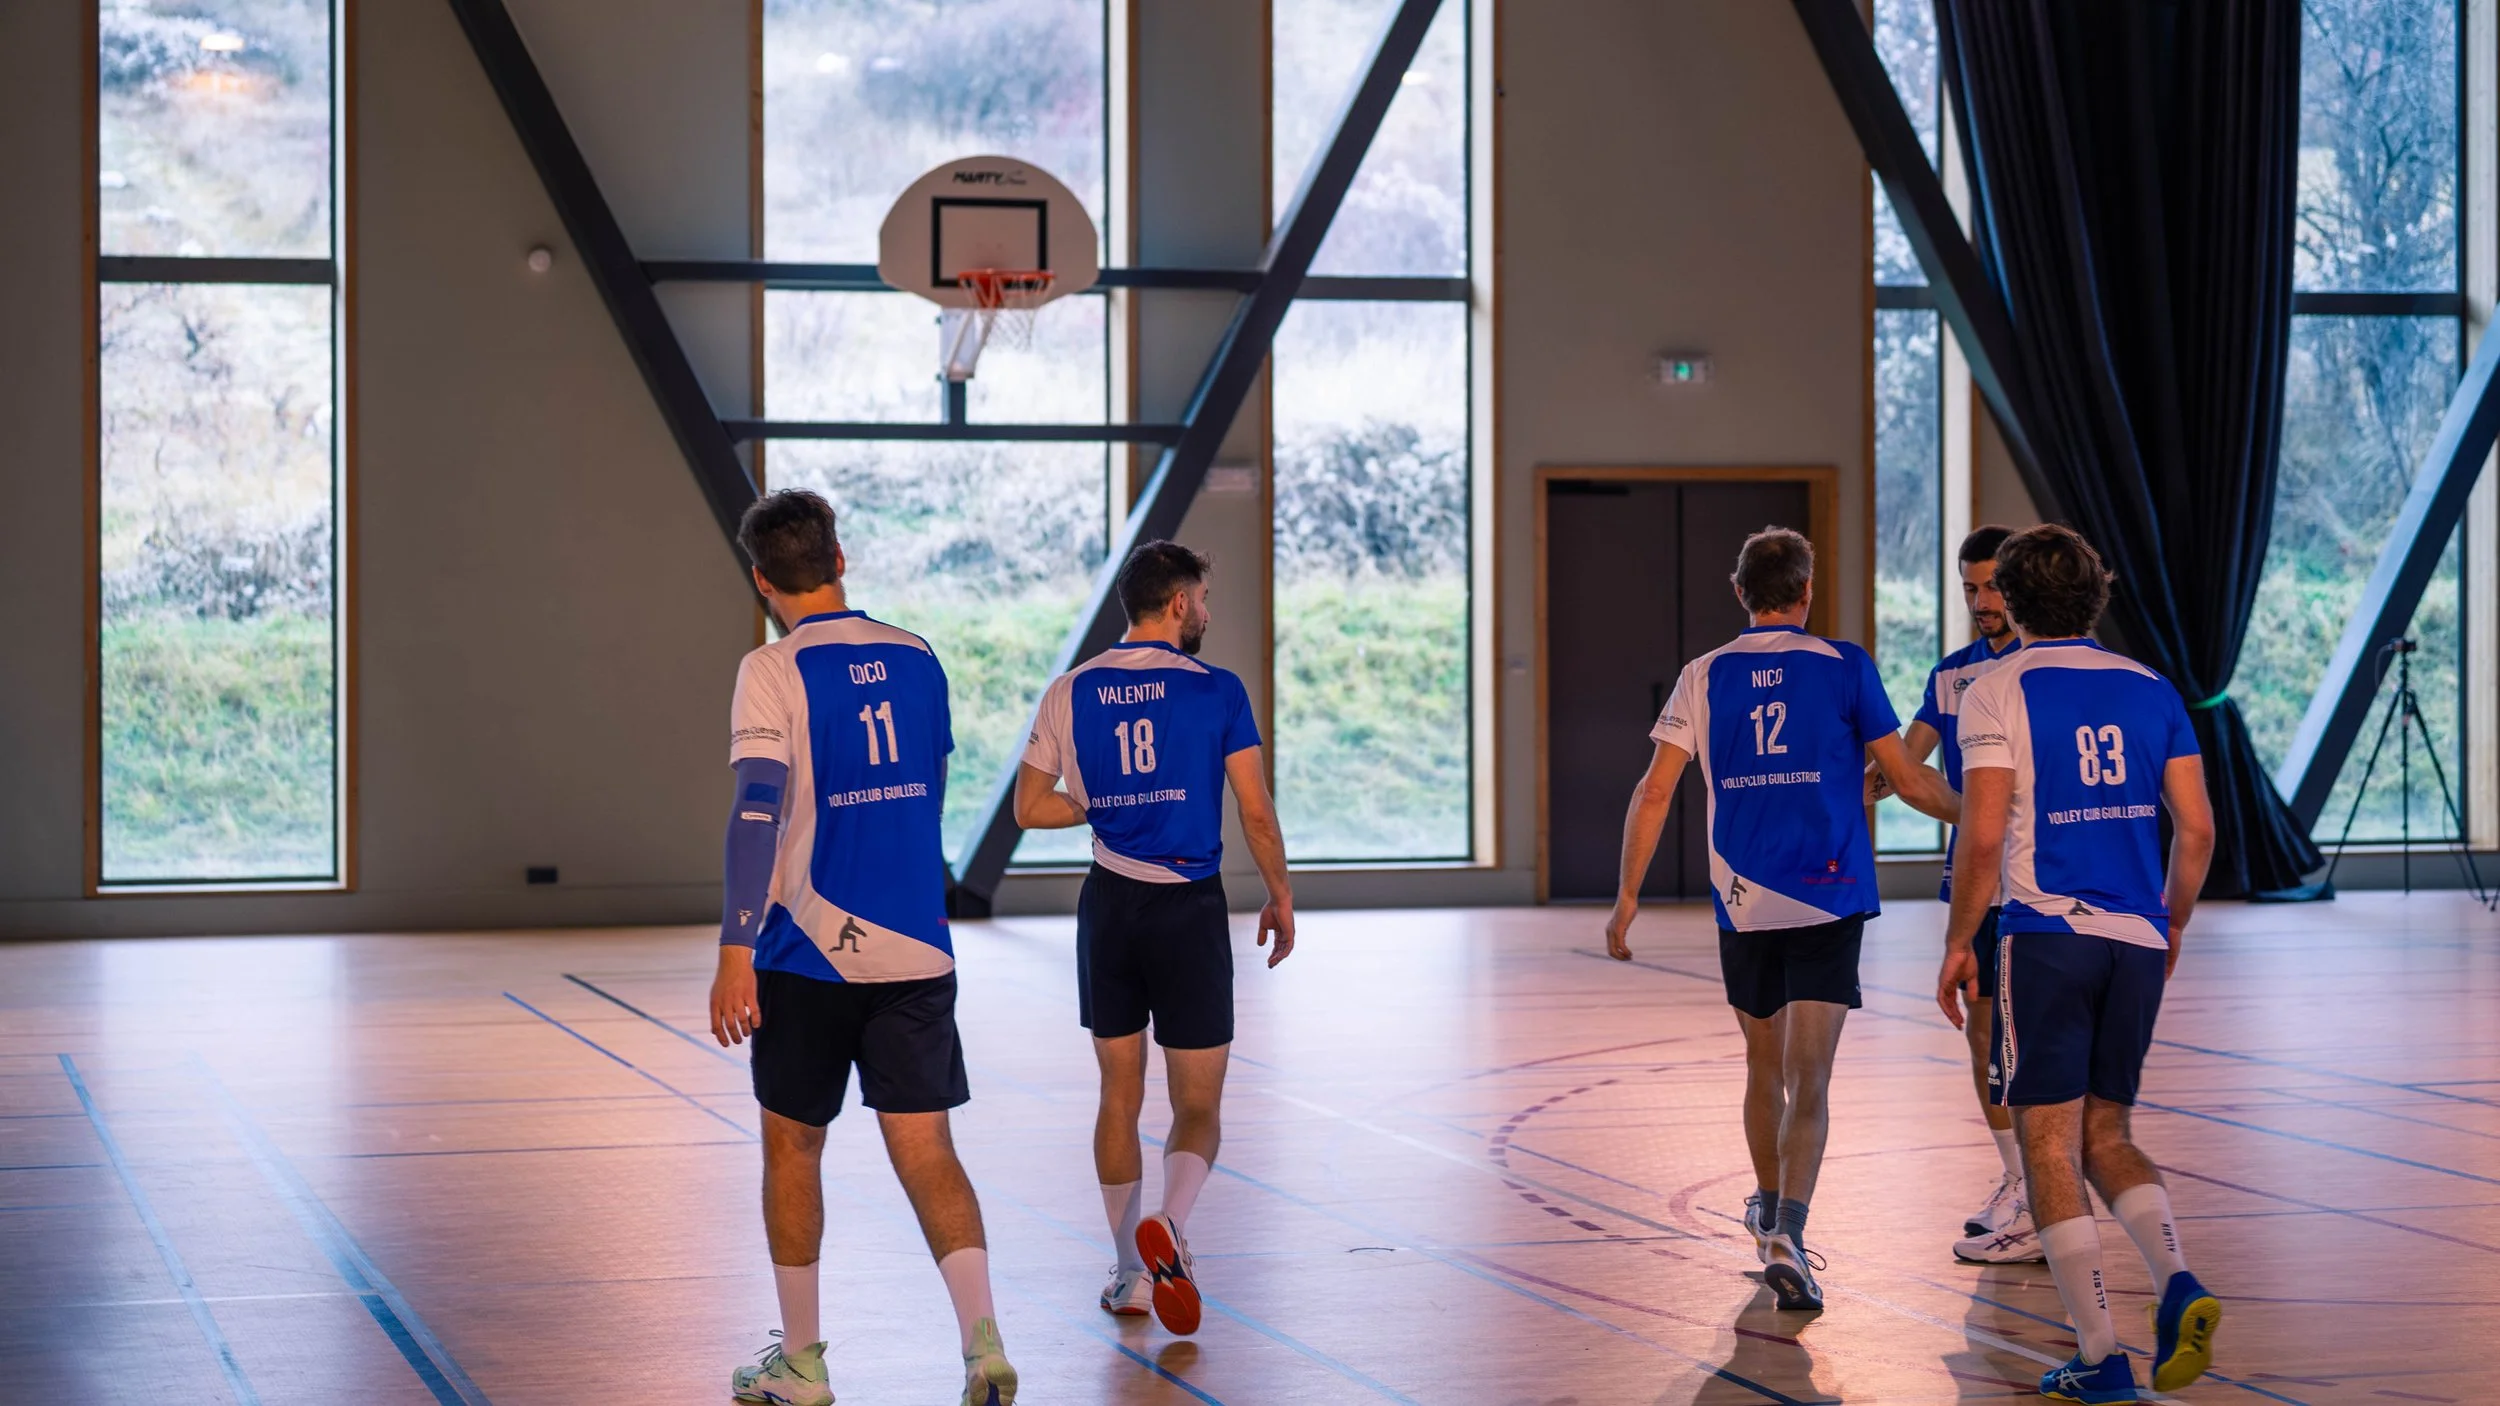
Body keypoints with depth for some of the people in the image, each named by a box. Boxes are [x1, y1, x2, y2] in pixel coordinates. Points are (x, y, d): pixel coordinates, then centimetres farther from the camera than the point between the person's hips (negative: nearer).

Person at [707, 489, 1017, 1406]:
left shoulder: (775, 672, -9)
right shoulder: (917, 660, 8)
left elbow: (758, 810, -19)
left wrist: (735, 953, -20)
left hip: (811, 952, -4)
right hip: (916, 949, 4)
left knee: (792, 1147, 12)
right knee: (925, 1150, 4)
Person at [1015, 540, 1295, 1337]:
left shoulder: (1071, 692, 2)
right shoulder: (1216, 690, -6)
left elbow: (1031, 807, 3)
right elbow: (1256, 815, -6)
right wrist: (1280, 896, 7)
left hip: (1110, 905, 3)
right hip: (1190, 910, -3)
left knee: (1120, 1096, 15)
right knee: (1198, 1105, 5)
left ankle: (1131, 1271, 17)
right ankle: (1169, 1222, -22)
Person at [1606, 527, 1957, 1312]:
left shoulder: (1705, 676, 6)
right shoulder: (1843, 667, 0)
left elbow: (1654, 791, 0)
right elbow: (1909, 782, 2)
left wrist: (1628, 895, 5)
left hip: (1742, 902, 3)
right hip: (1827, 899, -3)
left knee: (1764, 1068, 21)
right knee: (1809, 1083, -6)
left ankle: (1770, 1211, 39)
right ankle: (1786, 1235, -23)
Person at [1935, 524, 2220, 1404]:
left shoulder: (1998, 693, -4)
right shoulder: (2149, 689, 10)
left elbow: (1982, 836, -11)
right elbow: (2197, 828, 7)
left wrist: (1958, 944, -1)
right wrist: (2172, 925, 21)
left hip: (2047, 935, -5)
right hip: (2136, 938, 5)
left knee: (2050, 1142, 2)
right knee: (2107, 1135, 16)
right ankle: (2178, 1284, -9)